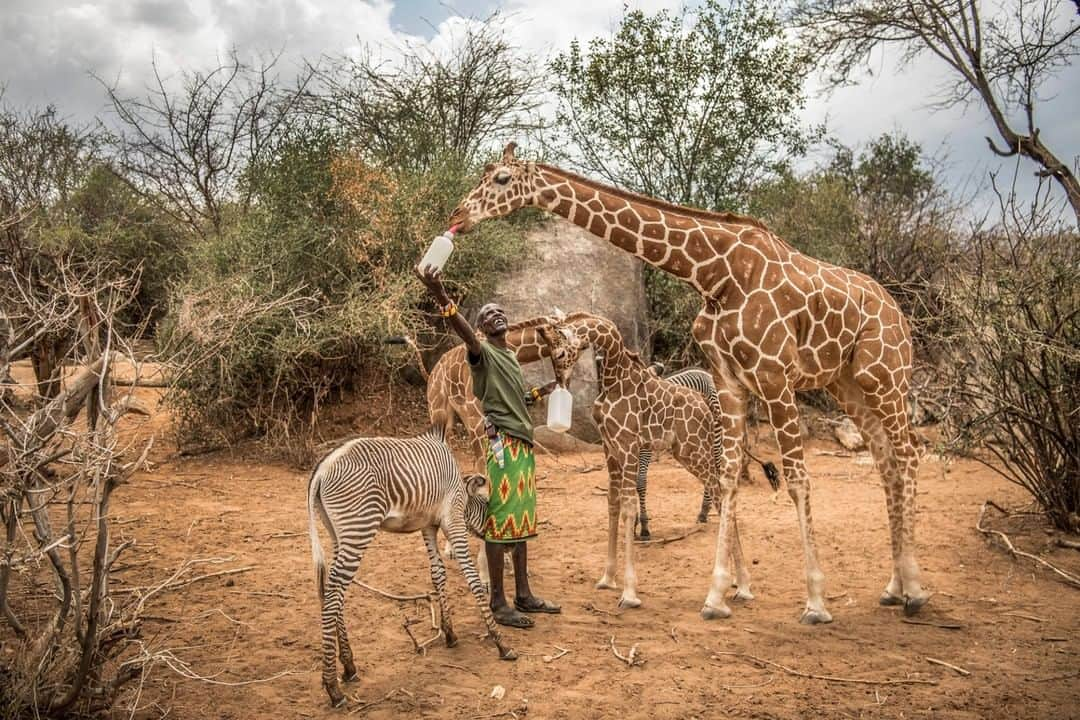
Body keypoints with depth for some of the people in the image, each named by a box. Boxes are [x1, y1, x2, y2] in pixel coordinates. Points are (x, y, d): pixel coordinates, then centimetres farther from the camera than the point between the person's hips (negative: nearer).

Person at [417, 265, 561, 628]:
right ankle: (498, 602, 0)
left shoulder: (512, 357, 22)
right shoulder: (482, 354, -5)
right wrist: (441, 297, -45)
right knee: (500, 521, -6)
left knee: (521, 521, 12)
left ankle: (524, 595, 20)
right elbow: (464, 331, -28)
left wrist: (540, 392, 17)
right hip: (503, 444, -9)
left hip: (524, 444, 9)